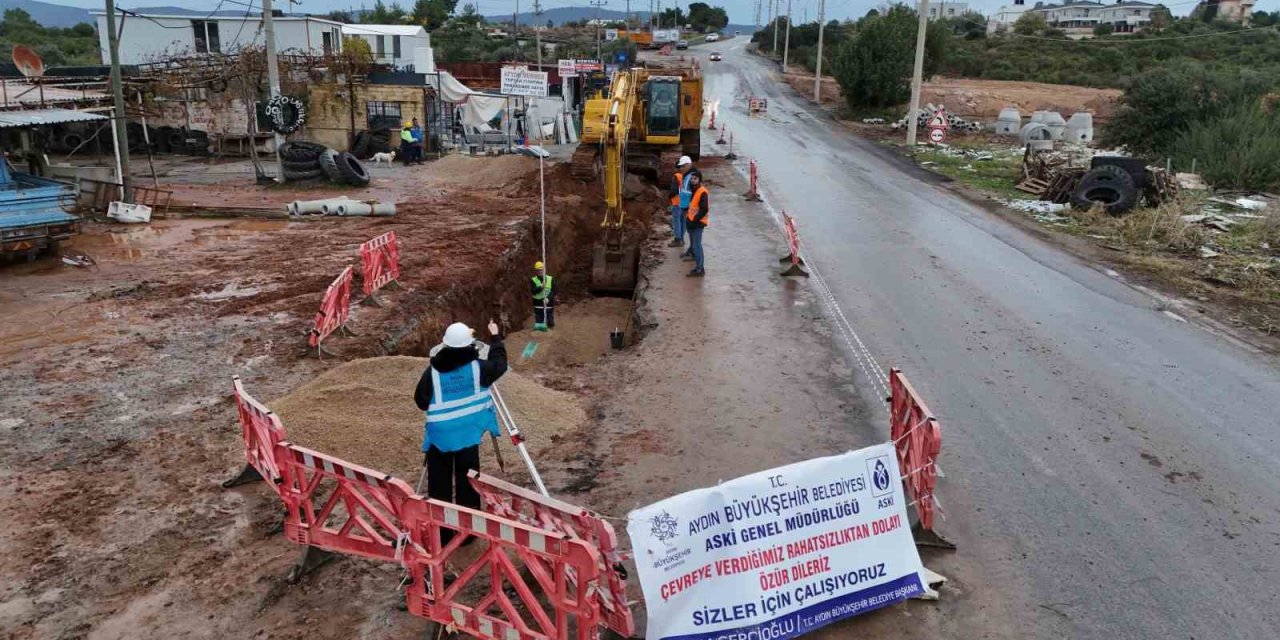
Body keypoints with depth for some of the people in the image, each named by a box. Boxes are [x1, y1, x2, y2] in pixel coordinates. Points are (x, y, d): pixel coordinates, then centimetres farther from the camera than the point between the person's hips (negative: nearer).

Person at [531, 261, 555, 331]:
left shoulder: (550, 279, 2)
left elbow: (554, 291, -4)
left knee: (550, 324, 3)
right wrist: (541, 287, -27)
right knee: (538, 325, -2)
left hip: (549, 304, 1)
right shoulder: (533, 280, 1)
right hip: (538, 305, -1)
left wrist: (548, 298, -20)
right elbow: (533, 291, -12)